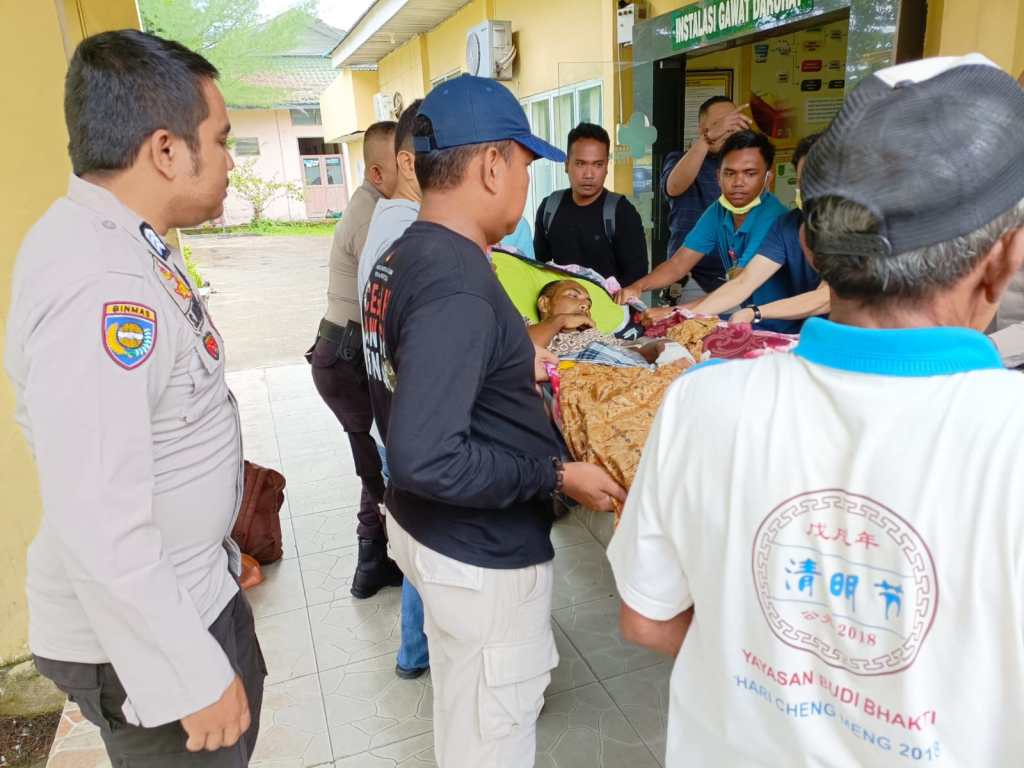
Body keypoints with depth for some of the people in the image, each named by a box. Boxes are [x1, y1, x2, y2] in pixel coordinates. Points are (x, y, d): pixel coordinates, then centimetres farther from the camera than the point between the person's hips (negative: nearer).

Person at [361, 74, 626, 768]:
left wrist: (516, 375, 15)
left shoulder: (402, 257, 3)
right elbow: (425, 460, -32)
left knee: (463, 703, 31)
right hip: (480, 554, -9)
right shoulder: (457, 289, -28)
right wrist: (557, 476, -22)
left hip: (427, 528, 9)